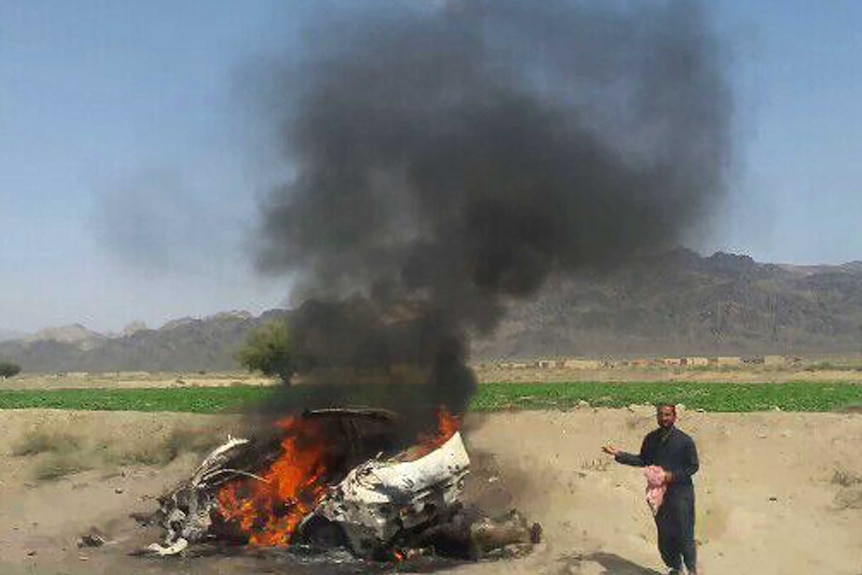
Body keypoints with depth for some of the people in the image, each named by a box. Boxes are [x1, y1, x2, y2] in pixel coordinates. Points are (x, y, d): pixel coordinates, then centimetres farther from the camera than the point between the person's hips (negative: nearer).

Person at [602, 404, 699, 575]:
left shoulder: (685, 441, -9)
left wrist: (672, 475, -17)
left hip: (680, 492, -4)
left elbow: (693, 466, -5)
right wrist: (619, 455, 5)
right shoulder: (650, 439, 4)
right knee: (664, 534, 10)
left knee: (684, 534, 0)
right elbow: (642, 460, 13)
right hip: (658, 492, 4)